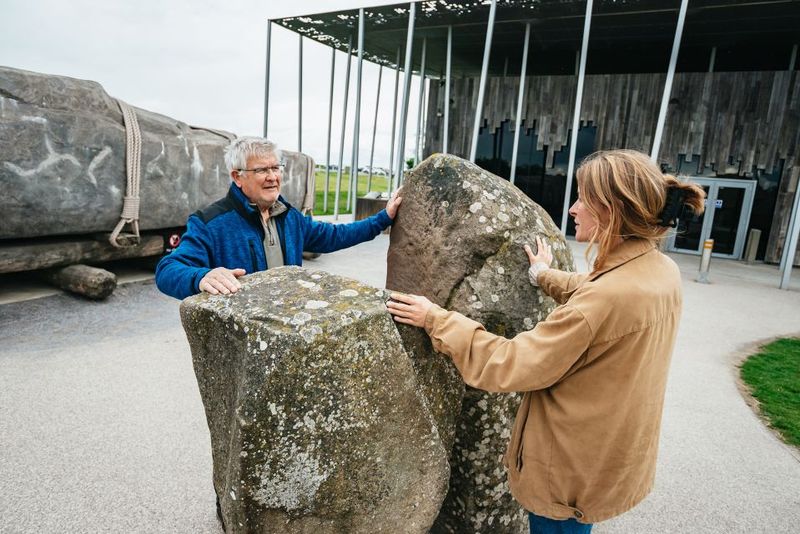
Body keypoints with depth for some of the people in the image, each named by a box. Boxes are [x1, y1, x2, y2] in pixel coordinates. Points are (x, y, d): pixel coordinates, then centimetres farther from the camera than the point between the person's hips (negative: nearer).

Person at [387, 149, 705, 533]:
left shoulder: (607, 298, -34)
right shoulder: (663, 270, -6)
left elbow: (509, 365, -28)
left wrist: (437, 320, -19)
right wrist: (546, 278, 27)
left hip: (573, 469, -7)